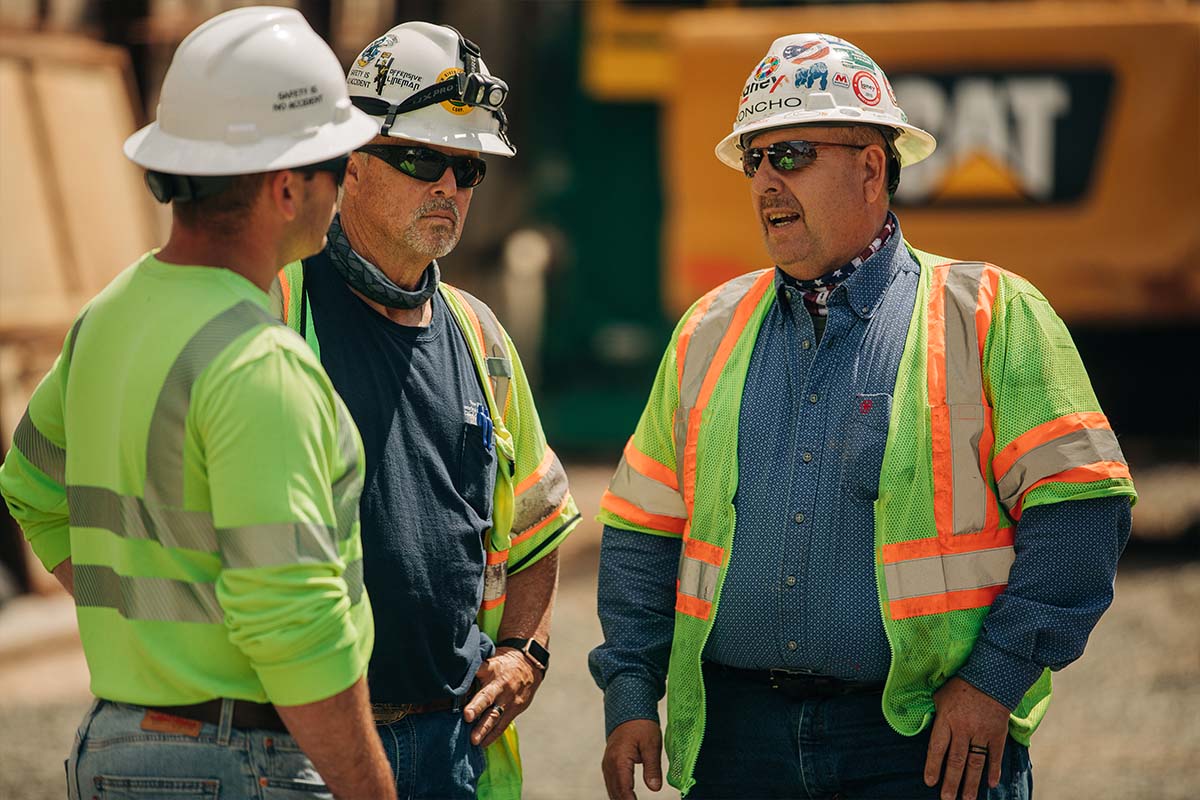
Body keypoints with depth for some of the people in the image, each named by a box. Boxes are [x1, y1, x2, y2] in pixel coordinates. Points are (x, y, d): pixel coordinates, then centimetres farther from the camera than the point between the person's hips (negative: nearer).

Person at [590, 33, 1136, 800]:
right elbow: (645, 529, 15)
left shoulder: (988, 313, -1)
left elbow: (1079, 505, -6)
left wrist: (996, 679, -12)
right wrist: (631, 696, 4)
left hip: (931, 738, -3)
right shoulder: (711, 328, 12)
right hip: (738, 735, 4)